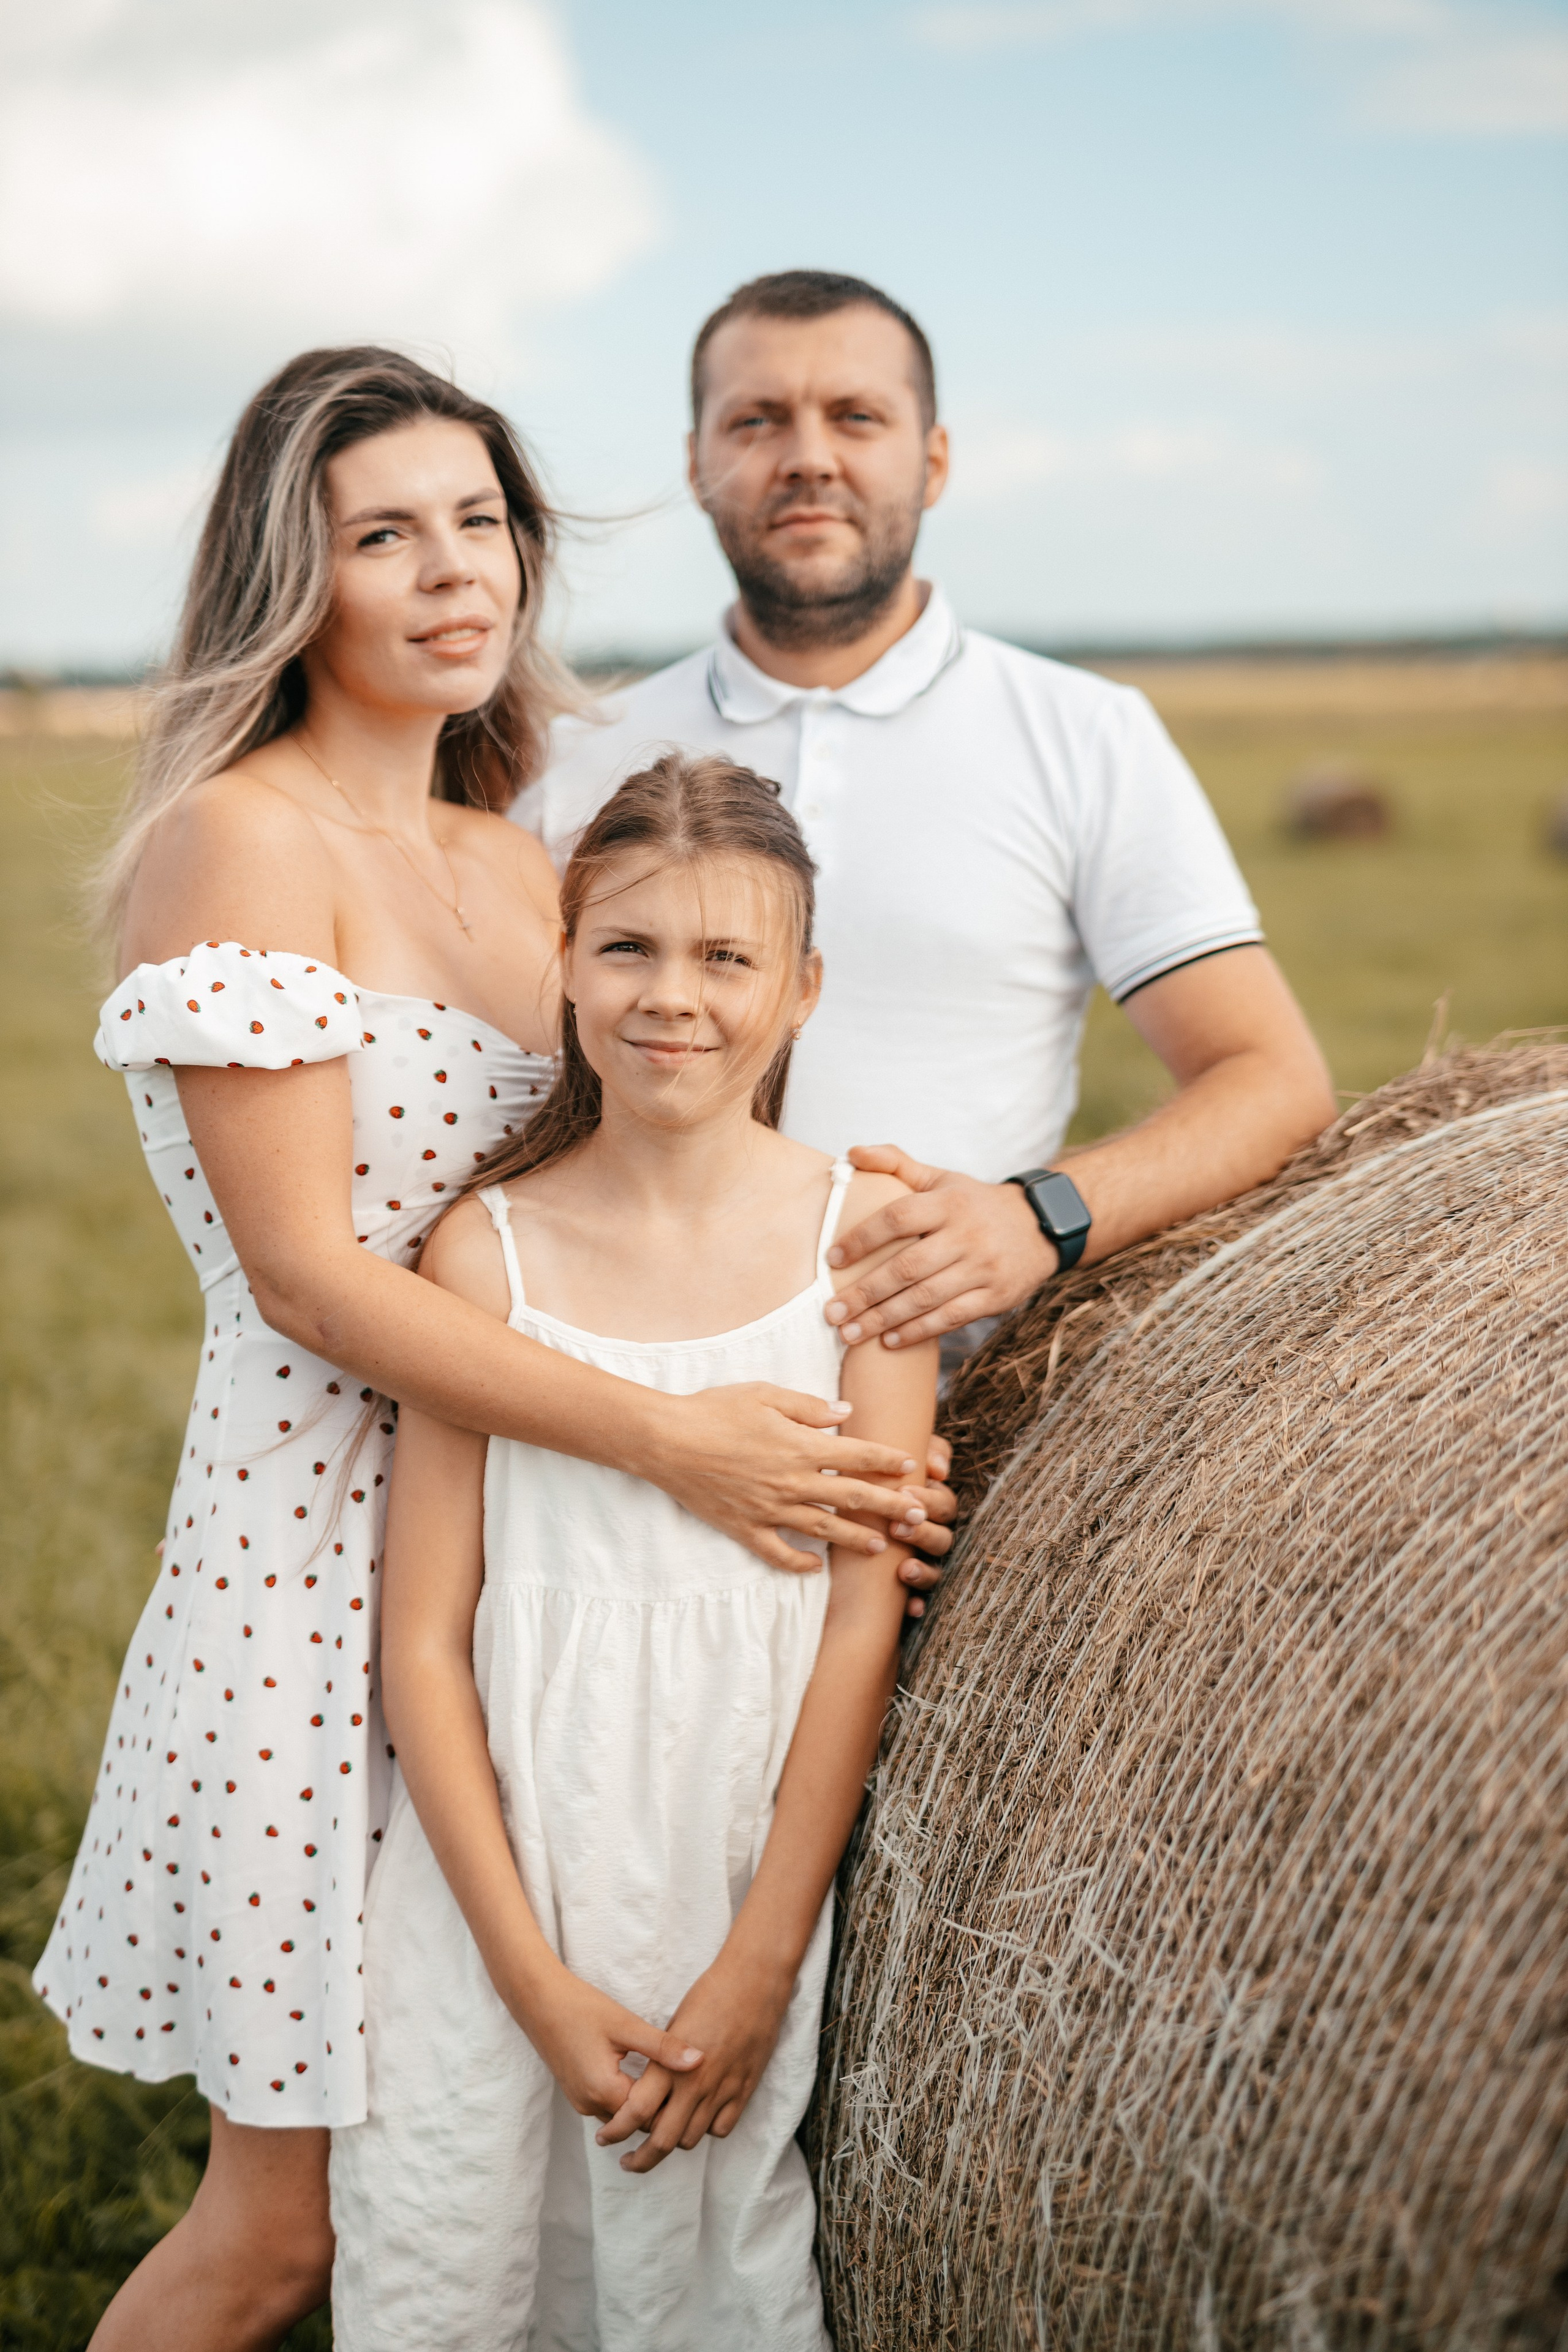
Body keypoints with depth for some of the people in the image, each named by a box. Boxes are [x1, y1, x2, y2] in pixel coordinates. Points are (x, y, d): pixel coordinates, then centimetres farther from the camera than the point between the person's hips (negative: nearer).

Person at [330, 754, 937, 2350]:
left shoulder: (864, 1230, -4)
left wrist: (760, 1964, -8)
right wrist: (533, 1976, -9)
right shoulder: (489, 1249, -4)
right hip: (504, 1846, 0)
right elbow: (423, 1639, -3)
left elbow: (864, 1616, -5)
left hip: (756, 1843, 0)